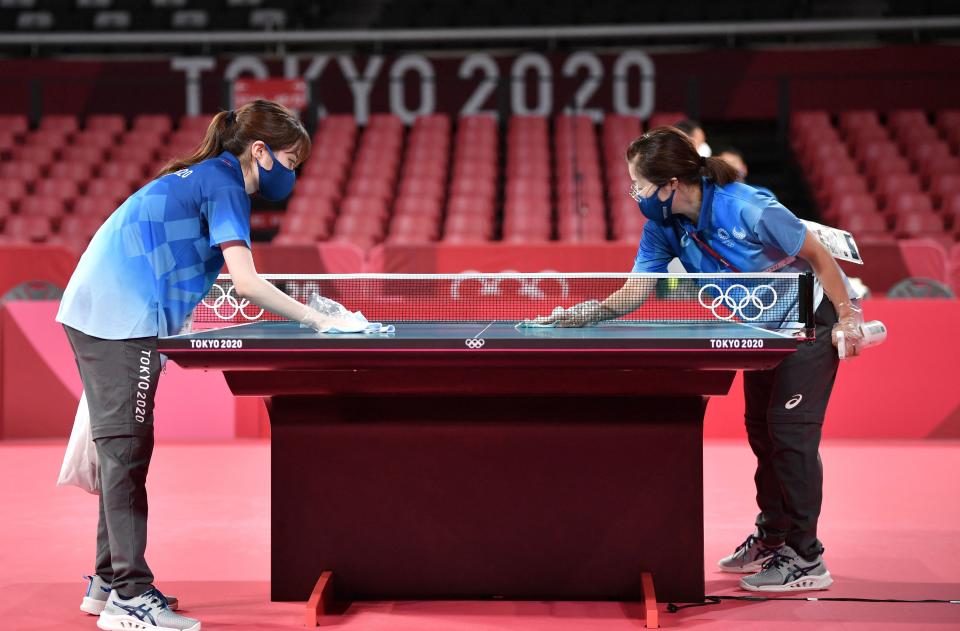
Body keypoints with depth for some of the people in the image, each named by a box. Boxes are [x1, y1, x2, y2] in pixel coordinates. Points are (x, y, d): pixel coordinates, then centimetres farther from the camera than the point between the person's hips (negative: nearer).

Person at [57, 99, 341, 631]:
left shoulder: (204, 177, 21)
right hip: (122, 322, -10)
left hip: (93, 312, 10)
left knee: (123, 450, 14)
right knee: (127, 450, -10)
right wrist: (315, 320, -13)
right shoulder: (223, 182, -8)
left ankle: (108, 583, 21)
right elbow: (246, 282, -17)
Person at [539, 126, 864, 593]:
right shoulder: (662, 226, -12)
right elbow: (636, 290, -10)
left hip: (814, 314, -8)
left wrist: (847, 316, -20)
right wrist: (591, 312, -26)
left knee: (790, 430, -12)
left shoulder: (748, 210, -32)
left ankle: (805, 560, -6)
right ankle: (772, 538, 28)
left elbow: (817, 256, -21)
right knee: (761, 428, 12)